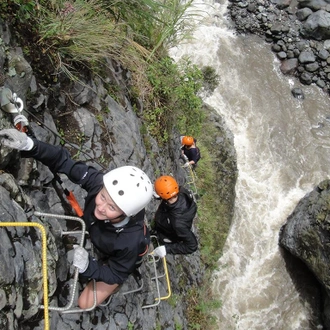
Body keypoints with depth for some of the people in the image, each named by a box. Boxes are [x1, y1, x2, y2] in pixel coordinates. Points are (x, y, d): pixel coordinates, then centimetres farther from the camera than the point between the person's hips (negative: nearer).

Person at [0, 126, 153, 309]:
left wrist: (87, 266, -48)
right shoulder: (98, 182, -41)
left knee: (85, 303, -1)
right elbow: (64, 161, -34)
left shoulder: (131, 241, -48)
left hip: (120, 262, -4)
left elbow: (116, 274, -29)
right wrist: (28, 145, -51)